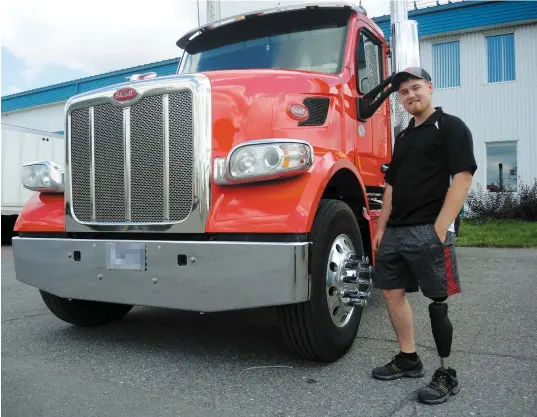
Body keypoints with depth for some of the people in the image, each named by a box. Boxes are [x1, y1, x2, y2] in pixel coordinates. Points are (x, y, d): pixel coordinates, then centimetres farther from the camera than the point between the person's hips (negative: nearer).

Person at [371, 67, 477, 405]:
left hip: (429, 231, -8)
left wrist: (441, 228, -19)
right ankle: (409, 359, 25)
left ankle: (447, 375, 11)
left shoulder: (450, 126, -1)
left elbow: (463, 176, -12)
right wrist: (381, 228, 16)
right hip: (396, 231, 8)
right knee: (393, 292, 11)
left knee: (437, 301, -2)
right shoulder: (404, 136, 20)